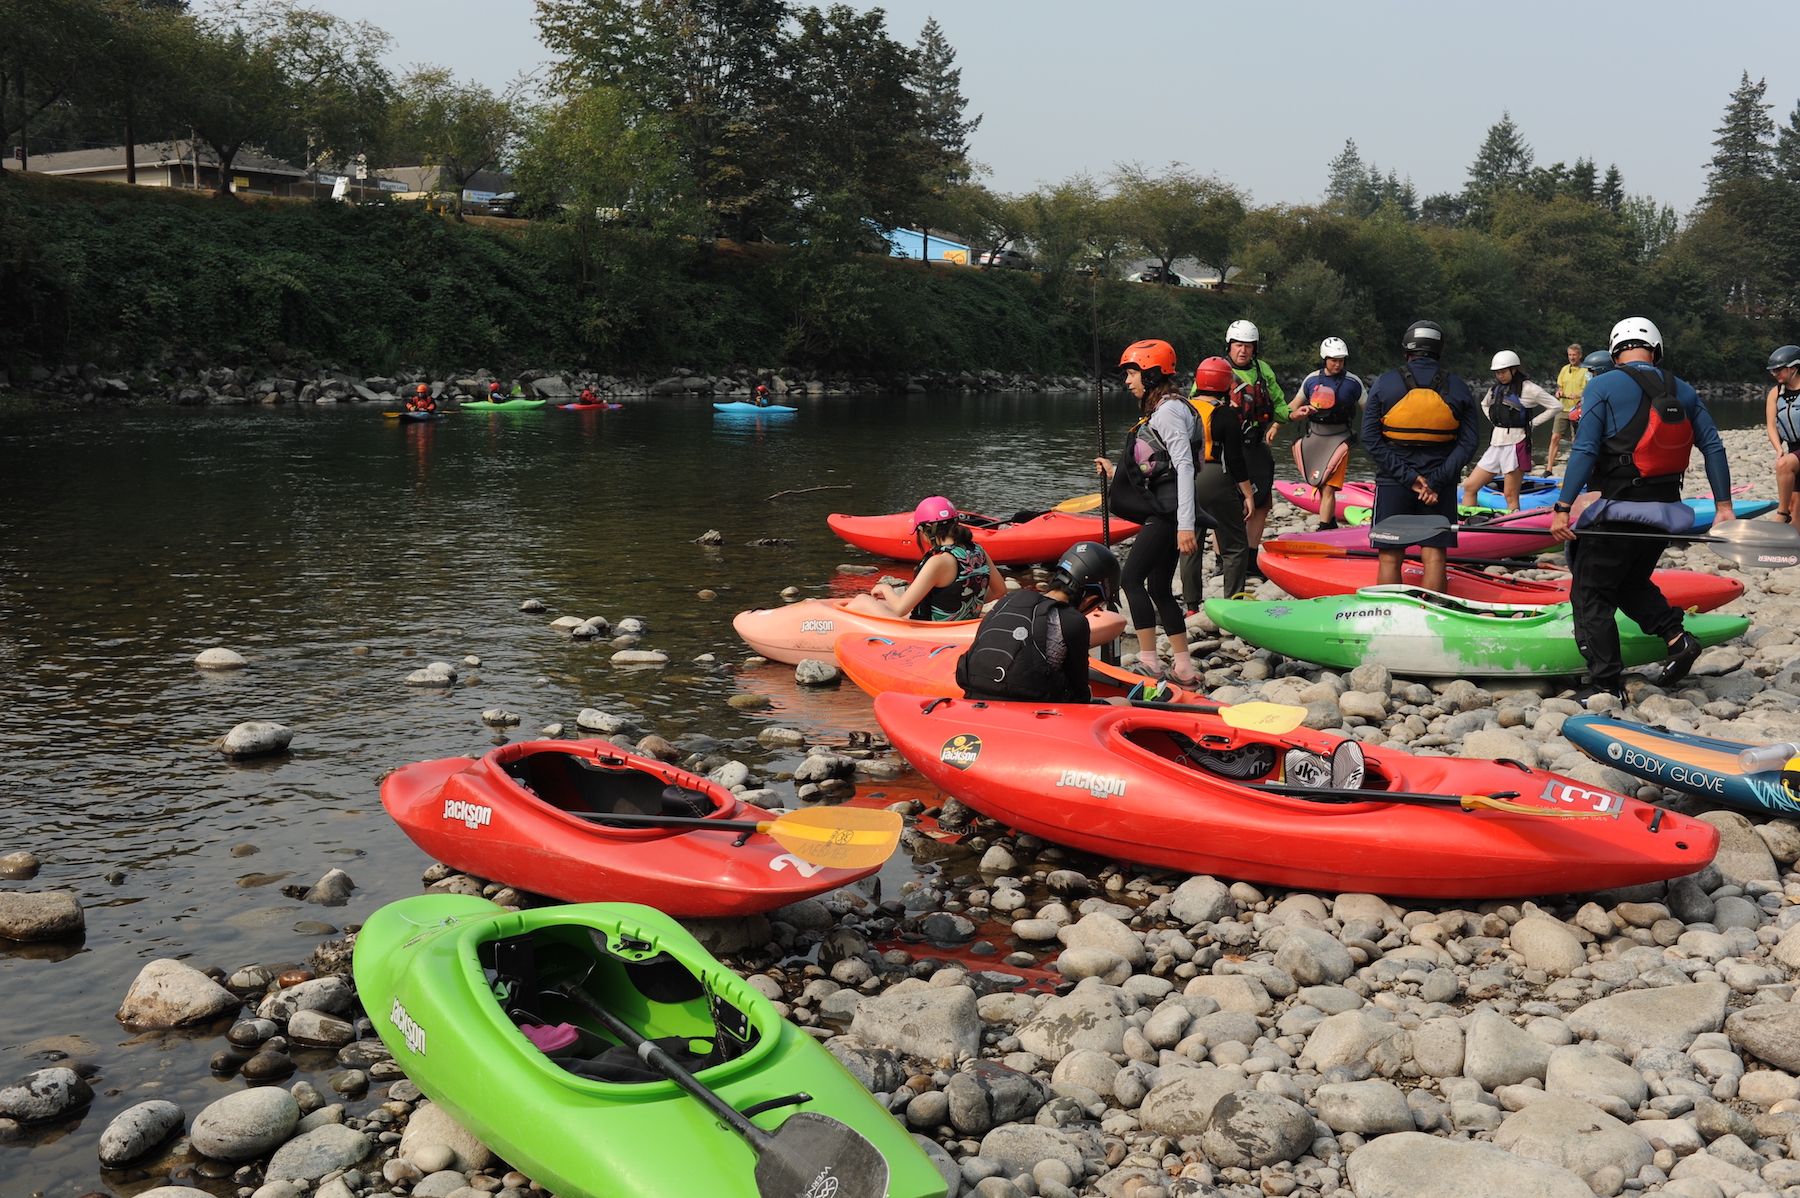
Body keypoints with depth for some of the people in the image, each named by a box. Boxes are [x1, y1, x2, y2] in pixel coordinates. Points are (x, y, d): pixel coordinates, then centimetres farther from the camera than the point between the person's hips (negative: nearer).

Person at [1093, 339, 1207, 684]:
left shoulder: (1168, 411, -12)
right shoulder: (1155, 410, 19)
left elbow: (1184, 467, -20)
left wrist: (1186, 526, -25)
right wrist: (1115, 474, 16)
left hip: (1168, 512, -10)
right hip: (1162, 511, 10)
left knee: (1132, 578, -12)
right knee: (1159, 589, 10)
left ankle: (1148, 662, -11)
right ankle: (1184, 668, 12)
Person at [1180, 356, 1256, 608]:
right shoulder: (1227, 415, -10)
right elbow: (1234, 459, -11)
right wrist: (1248, 493, -4)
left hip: (1185, 484, 5)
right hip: (1217, 484, -5)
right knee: (1235, 546, 5)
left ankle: (1191, 606, 14)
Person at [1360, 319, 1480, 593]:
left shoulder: (1384, 383, -3)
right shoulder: (1459, 389, 1)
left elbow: (1371, 439, -9)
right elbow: (1467, 444, -5)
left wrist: (1408, 476, -10)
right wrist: (1436, 481, -10)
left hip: (1392, 484, -1)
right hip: (1440, 488, 1)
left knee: (1390, 557, 5)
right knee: (1434, 555, 5)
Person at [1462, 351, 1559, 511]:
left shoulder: (1528, 388, -6)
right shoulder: (1496, 389, 13)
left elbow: (1556, 406, -7)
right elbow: (1484, 405, 34)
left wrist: (1531, 424, -7)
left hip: (1516, 445, -7)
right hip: (1496, 444, 7)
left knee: (1511, 497, -6)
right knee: (1469, 487, 1)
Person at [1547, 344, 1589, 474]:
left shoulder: (1586, 371, -5)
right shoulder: (1565, 369, 13)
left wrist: (1578, 395, -25)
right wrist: (1559, 392, 2)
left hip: (1577, 410, -5)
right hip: (1563, 408, 5)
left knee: (1575, 440, -1)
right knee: (1555, 437, 1)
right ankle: (1549, 468, 5)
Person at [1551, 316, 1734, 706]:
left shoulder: (1602, 387, -6)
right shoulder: (1683, 391, 9)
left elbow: (1584, 450, -14)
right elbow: (1713, 447, 5)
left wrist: (1563, 507, -14)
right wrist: (1724, 506, 8)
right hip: (1668, 509, 6)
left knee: (1590, 593, 2)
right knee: (1631, 582, 25)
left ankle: (1607, 684, -4)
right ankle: (1677, 637, 7)